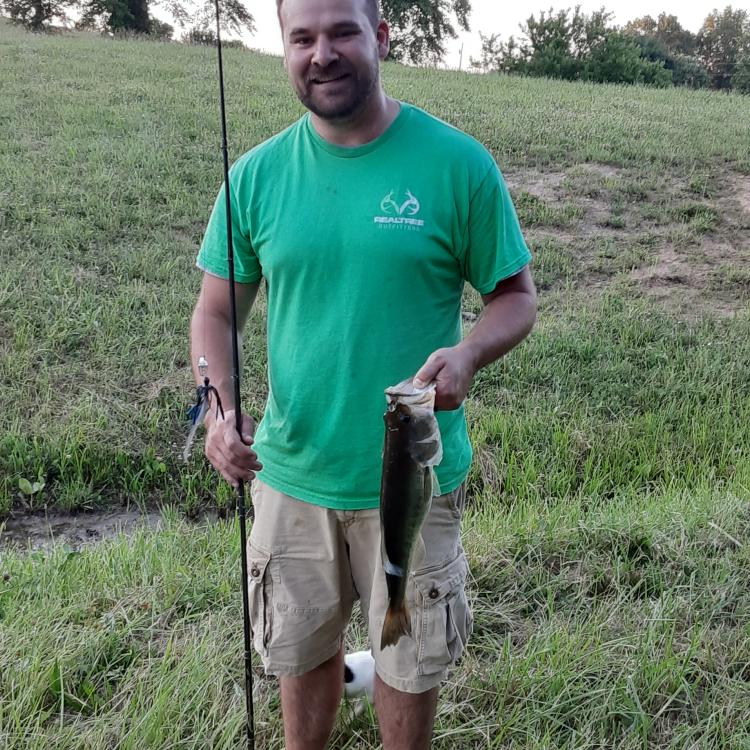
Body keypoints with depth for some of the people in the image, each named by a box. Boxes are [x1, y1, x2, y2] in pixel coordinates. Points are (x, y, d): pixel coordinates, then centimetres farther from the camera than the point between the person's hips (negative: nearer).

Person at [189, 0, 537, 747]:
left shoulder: (458, 163, -9)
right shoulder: (256, 174, -2)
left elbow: (515, 295, -2)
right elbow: (214, 313, 3)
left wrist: (467, 353, -23)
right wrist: (218, 405, -16)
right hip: (291, 472, 2)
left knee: (410, 658, 17)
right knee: (302, 650, 21)